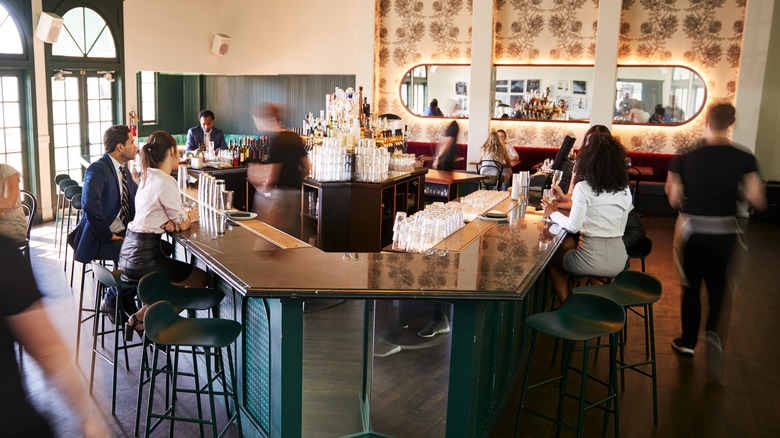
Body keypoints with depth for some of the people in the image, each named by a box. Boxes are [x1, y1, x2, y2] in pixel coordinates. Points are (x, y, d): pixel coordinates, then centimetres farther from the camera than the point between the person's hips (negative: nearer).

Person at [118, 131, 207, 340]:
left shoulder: (147, 176, 11)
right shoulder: (166, 182, -17)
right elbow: (183, 224, -12)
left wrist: (170, 222, -4)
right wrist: (189, 216, 11)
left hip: (129, 252, 9)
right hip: (143, 257, -9)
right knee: (202, 279, 5)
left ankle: (142, 318, 17)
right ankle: (142, 319, 8)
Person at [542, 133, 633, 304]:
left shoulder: (583, 188, -13)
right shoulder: (625, 190, 4)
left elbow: (573, 226, -12)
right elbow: (621, 227, 13)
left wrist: (553, 213, 6)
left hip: (593, 260, -6)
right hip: (618, 260, 6)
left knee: (551, 257, 23)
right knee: (568, 244, 30)